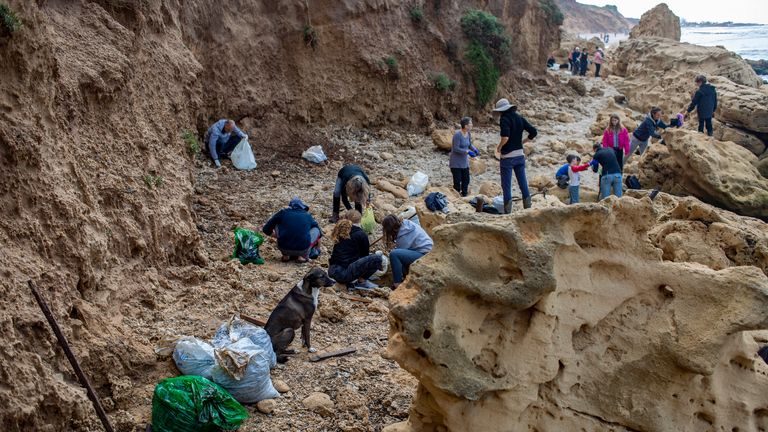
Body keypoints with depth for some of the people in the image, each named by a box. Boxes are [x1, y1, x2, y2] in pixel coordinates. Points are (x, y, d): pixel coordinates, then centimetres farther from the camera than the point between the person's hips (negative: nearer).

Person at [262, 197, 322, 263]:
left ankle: (286, 255, 18)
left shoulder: (282, 213, 12)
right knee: (316, 230, 22)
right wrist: (317, 250, 49)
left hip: (284, 248, 1)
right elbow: (319, 234, 30)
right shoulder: (308, 216, 15)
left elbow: (266, 229, 18)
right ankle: (303, 256, 9)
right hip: (302, 250, -1)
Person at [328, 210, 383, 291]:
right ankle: (361, 281, 2)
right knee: (377, 258, -8)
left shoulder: (340, 231, 18)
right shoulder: (361, 234, -1)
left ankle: (350, 282, 12)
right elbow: (365, 255, 10)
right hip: (345, 273, -7)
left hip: (332, 272, 8)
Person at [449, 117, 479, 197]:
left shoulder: (468, 134, 0)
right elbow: (456, 149, -23)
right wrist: (468, 152, -27)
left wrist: (474, 149, -8)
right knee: (457, 181, 0)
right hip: (456, 163, -7)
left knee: (466, 181, 11)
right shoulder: (457, 135, -22)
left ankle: (464, 196, 25)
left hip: (464, 162, 7)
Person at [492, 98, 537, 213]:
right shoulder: (520, 118, 7)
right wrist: (522, 142, 13)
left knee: (506, 185, 1)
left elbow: (505, 136, -28)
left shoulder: (504, 119, -14)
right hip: (520, 155, 6)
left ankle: (507, 211, 1)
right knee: (523, 183, 11)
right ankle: (528, 208, 10)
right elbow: (533, 132, 6)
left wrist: (499, 147, -12)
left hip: (507, 156, -6)